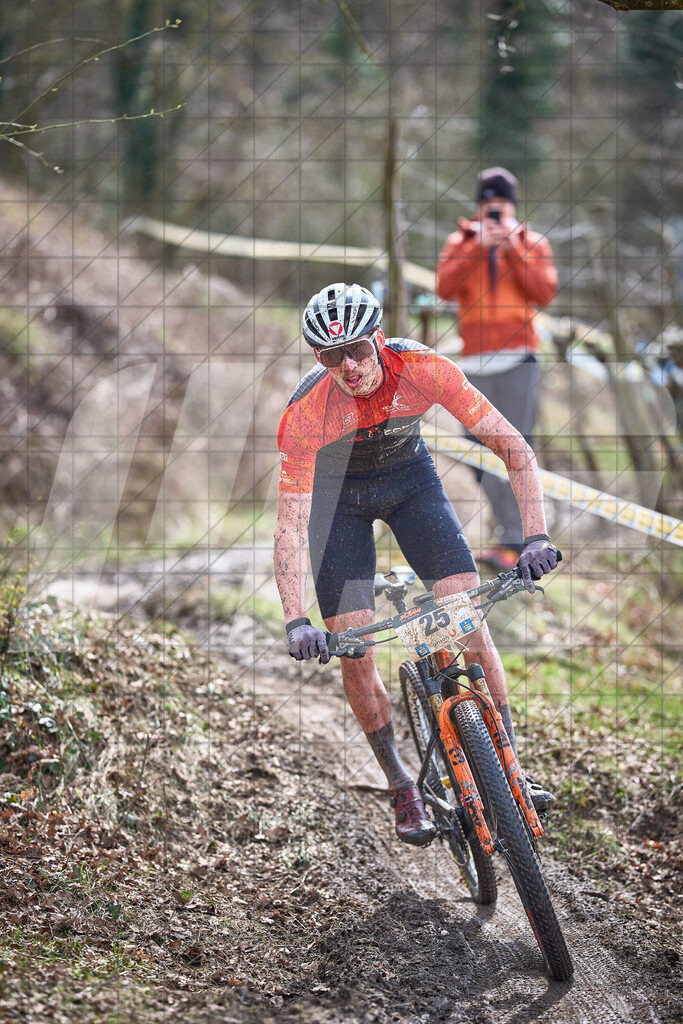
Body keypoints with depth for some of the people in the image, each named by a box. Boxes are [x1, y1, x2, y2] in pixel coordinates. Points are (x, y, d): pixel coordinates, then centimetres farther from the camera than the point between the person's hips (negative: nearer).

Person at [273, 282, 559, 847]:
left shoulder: (423, 369, -31)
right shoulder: (307, 411, -34)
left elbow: (514, 447, -27)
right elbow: (290, 526, -34)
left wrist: (536, 536, -39)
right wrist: (296, 621, -45)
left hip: (410, 477, 1)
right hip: (337, 494, -1)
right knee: (355, 655, -8)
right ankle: (402, 786, 10)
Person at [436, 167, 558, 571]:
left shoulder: (533, 243, 8)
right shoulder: (460, 243, 11)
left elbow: (545, 292, -6)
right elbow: (446, 287, -6)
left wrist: (513, 247, -11)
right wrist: (480, 247, -13)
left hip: (518, 359, -3)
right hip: (475, 363, 3)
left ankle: (513, 542, -15)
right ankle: (510, 532, 17)